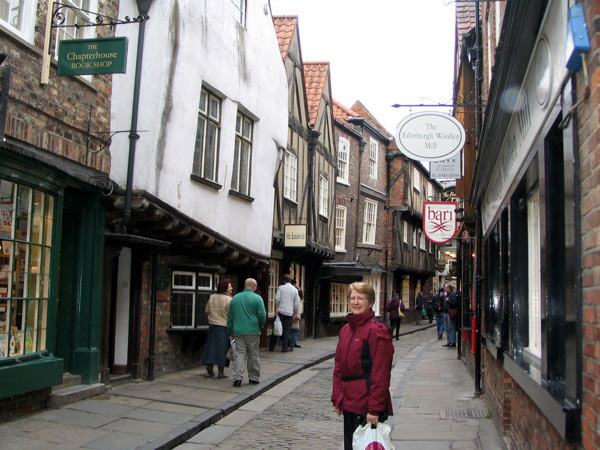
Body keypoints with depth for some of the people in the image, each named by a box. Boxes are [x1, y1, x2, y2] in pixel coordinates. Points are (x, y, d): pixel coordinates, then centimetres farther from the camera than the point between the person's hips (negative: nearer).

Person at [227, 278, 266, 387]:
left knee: (240, 354, 2)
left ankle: (237, 377, -10)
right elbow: (262, 316, -8)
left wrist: (231, 332, 18)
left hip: (238, 332, 3)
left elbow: (229, 317, 11)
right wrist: (260, 325, 12)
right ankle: (253, 377, 16)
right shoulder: (257, 298, -5)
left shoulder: (235, 298, 8)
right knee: (253, 355, 8)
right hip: (253, 332, -3)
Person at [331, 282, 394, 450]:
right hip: (348, 403, 8)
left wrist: (375, 409, -18)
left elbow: (380, 373, -16)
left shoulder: (377, 331, -13)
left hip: (366, 403, -7)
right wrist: (336, 398, 12)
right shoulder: (345, 330, 11)